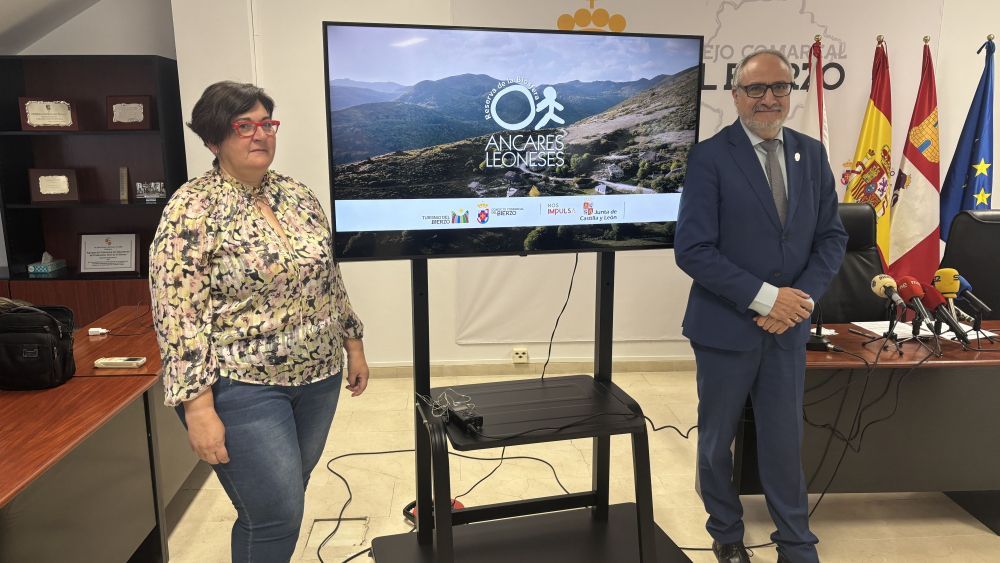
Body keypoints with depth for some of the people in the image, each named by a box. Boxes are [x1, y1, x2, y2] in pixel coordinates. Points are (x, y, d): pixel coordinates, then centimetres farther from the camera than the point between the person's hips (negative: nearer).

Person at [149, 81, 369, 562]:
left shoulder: (298, 196, 7)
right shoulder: (192, 209, -12)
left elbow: (329, 280, 14)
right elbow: (178, 315, -15)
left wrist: (353, 344, 14)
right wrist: (198, 405, -19)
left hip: (318, 377, 6)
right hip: (242, 388, -6)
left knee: (285, 501, 18)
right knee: (275, 518, -2)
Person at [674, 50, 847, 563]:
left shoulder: (811, 154, 4)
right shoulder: (710, 156, -12)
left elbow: (831, 237, 5)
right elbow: (692, 250, -18)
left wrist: (801, 298, -11)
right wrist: (765, 297, -20)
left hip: (788, 327, 4)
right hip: (726, 326, -3)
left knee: (784, 441, 14)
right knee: (718, 440, 14)